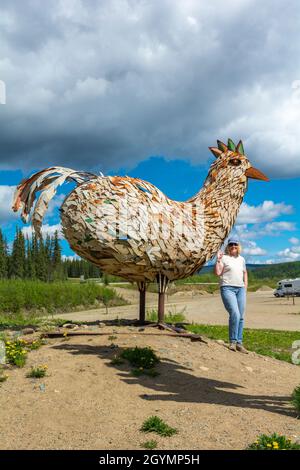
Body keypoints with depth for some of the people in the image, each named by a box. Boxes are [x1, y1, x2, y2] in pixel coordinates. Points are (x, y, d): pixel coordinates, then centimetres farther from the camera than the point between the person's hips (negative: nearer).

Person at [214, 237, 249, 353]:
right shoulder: (224, 257, 0)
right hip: (227, 288, -6)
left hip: (240, 289, 6)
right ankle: (232, 341, -8)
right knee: (235, 314, -20)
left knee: (241, 317, 2)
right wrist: (218, 260, -16)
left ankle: (239, 343, 9)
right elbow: (217, 273, -8)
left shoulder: (241, 259, 16)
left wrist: (245, 286, 15)